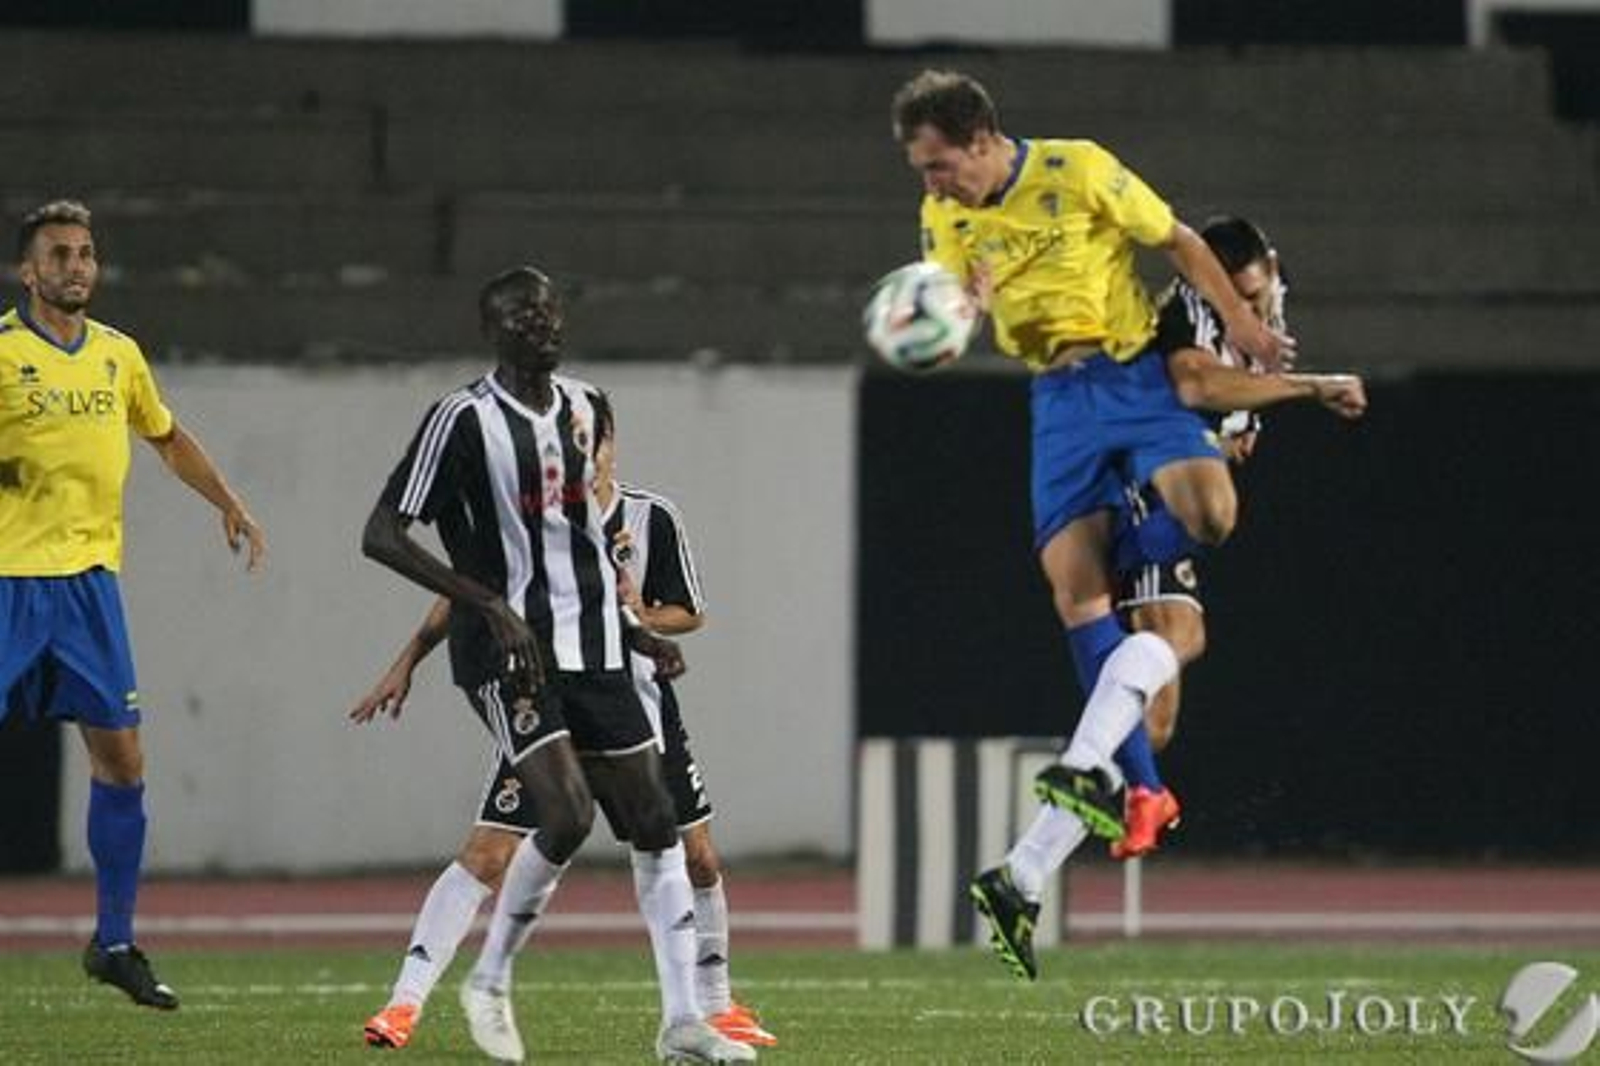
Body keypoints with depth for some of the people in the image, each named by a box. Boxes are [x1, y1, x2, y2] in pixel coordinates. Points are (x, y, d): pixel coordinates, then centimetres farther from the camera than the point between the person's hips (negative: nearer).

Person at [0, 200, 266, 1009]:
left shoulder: (119, 355, 11)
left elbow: (167, 437, 28)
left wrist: (229, 504, 21)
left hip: (86, 577, 5)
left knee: (120, 755, 2)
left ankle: (114, 942, 12)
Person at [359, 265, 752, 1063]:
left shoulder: (582, 406, 11)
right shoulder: (465, 418, -11)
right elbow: (381, 535, -14)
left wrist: (628, 630, 20)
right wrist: (492, 606, -21)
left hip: (590, 646, 7)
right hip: (508, 651, -7)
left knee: (653, 819, 2)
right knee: (567, 815, -20)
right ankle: (490, 984, 3)